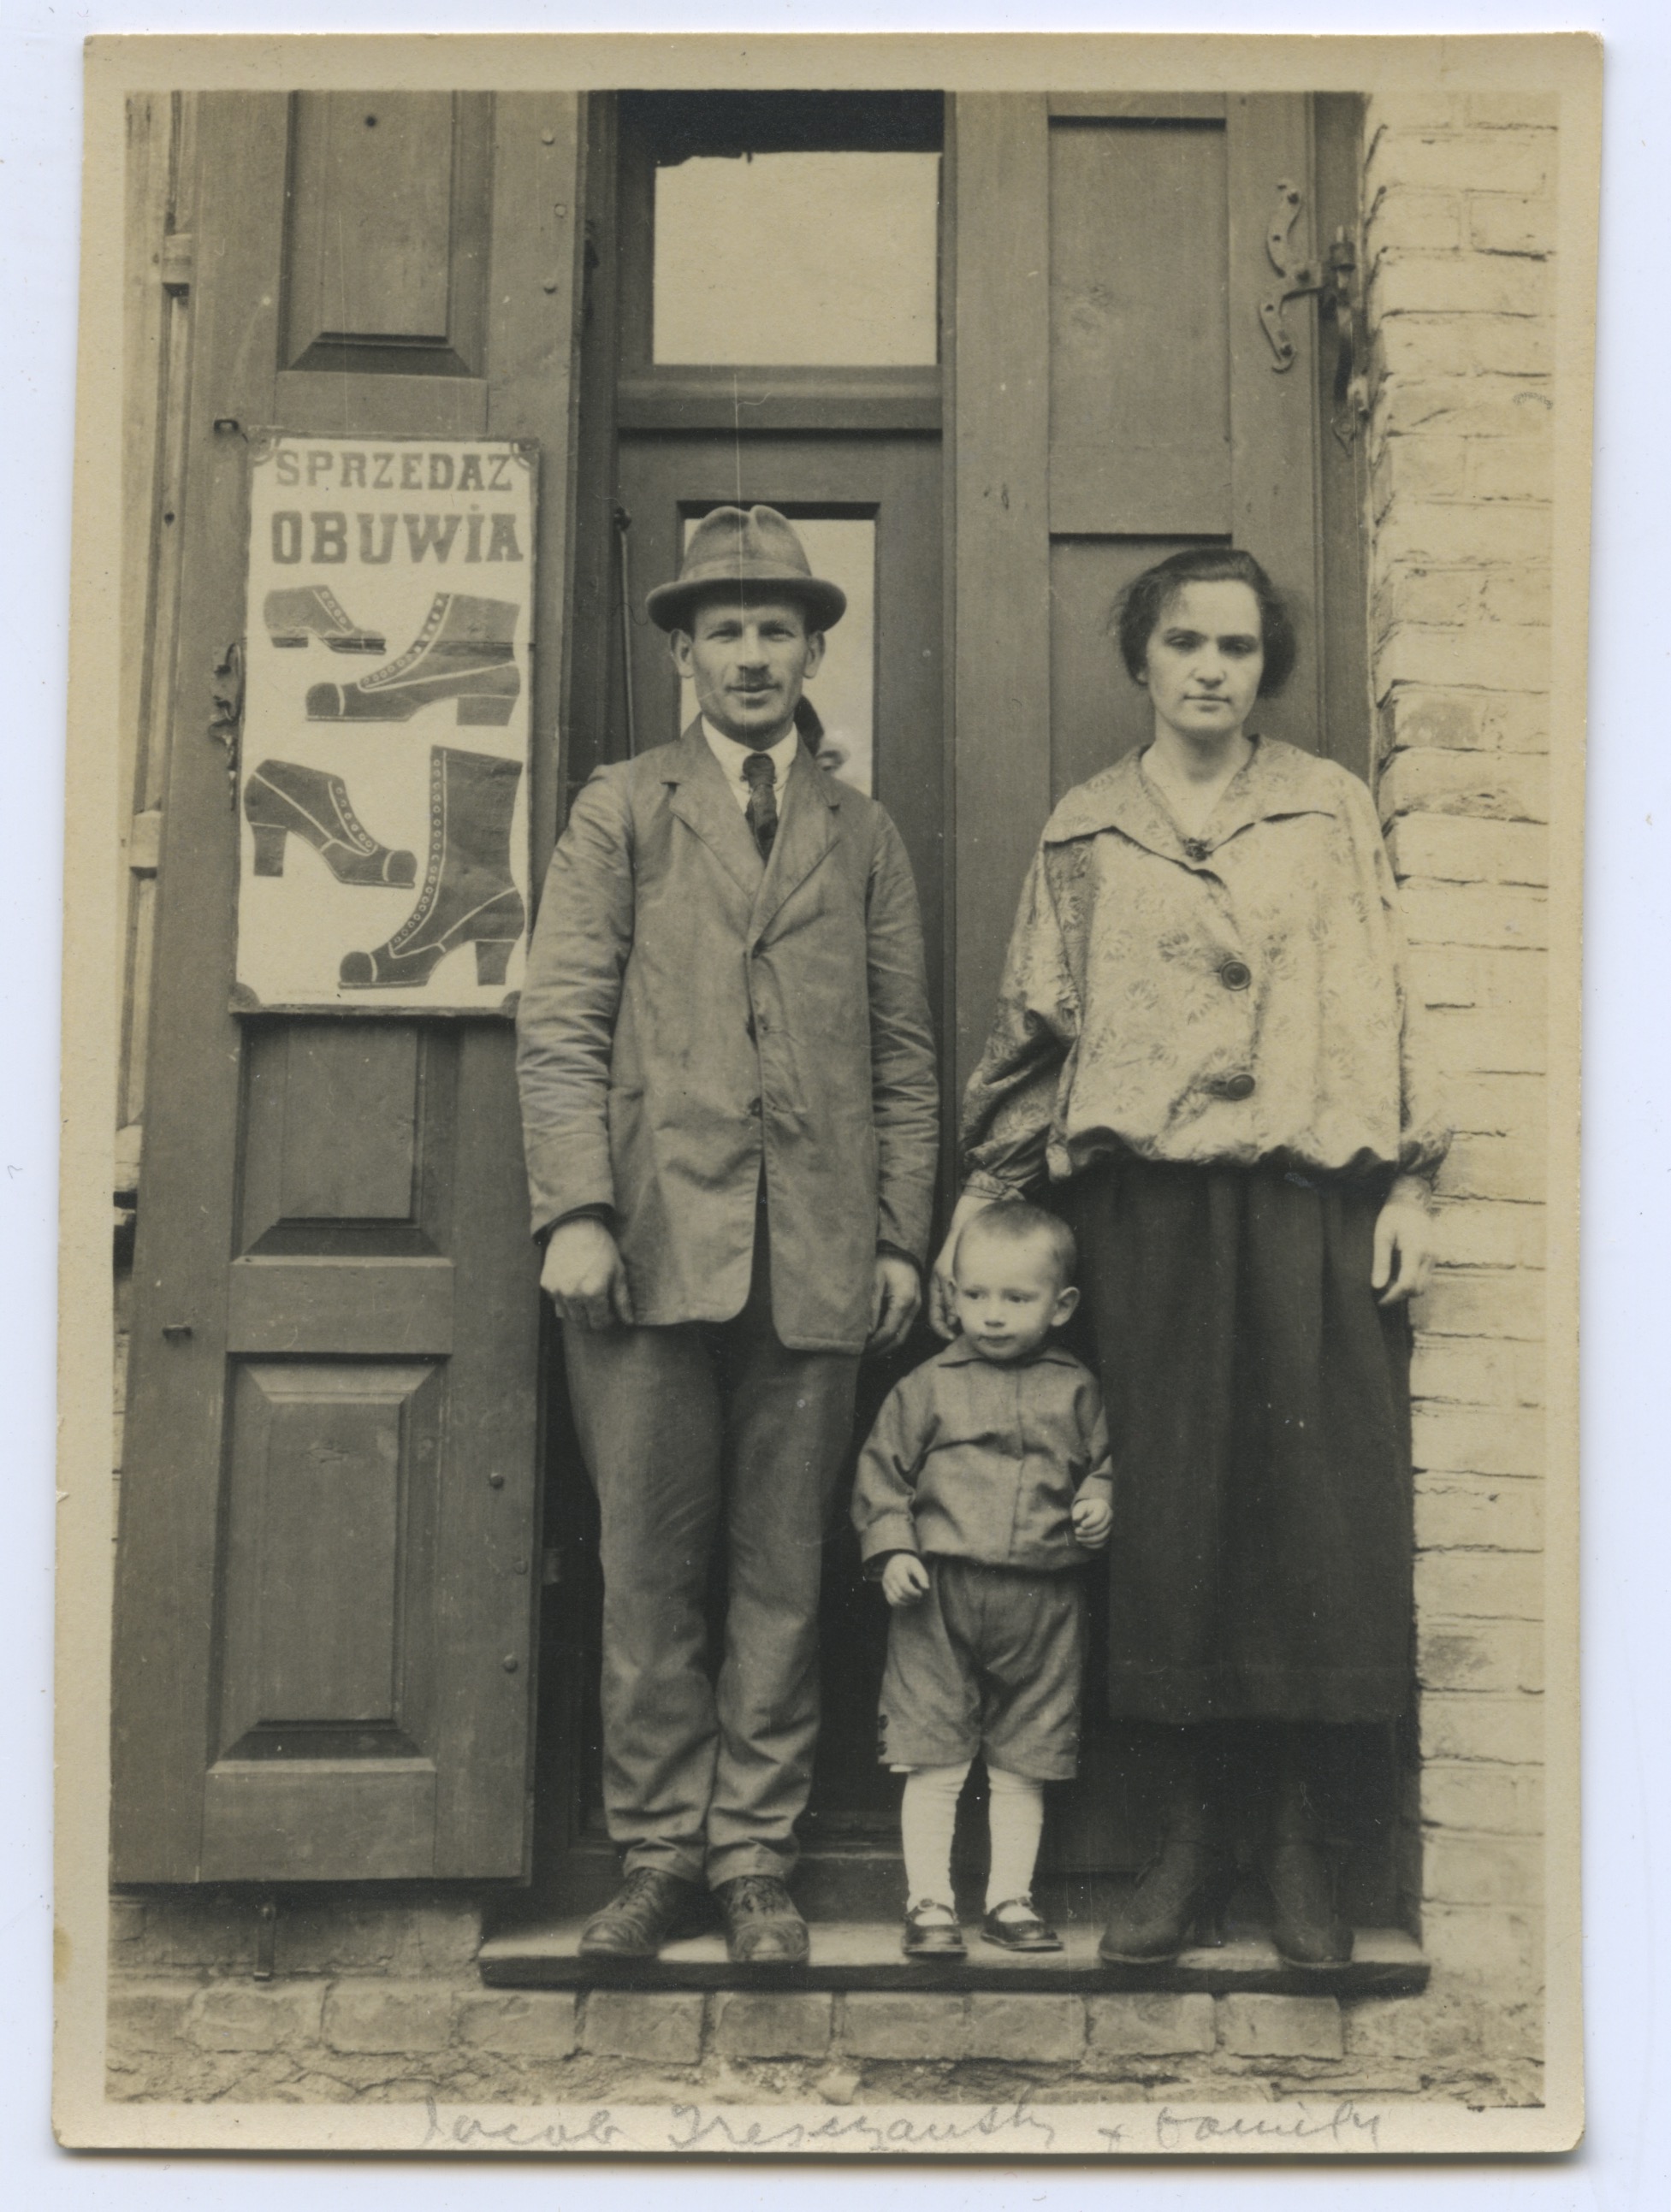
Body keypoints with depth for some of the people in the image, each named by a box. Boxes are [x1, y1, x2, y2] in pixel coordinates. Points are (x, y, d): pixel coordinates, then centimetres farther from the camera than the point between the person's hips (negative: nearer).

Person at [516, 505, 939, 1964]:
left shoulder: (864, 838, 16)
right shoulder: (620, 812, 10)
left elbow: (906, 1055, 14)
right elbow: (562, 1025, 2)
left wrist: (903, 1236, 5)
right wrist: (576, 1213, -9)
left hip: (817, 1257, 2)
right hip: (654, 1242, -1)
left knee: (783, 1568, 4)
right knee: (648, 1561, 2)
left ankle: (757, 1858, 14)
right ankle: (661, 1847, 14)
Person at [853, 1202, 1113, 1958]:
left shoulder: (1076, 1390, 7)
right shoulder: (928, 1387, 2)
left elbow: (1104, 1461, 16)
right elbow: (882, 1470, 4)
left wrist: (1100, 1501, -4)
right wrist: (891, 1549, -7)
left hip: (1043, 1603, 2)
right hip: (940, 1594, -2)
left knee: (1023, 1767, 10)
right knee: (934, 1764, 0)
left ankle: (1010, 1898, 22)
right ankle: (929, 1903, 10)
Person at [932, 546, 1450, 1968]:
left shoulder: (1334, 810, 10)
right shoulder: (1085, 832, 12)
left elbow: (1388, 1002, 7)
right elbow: (1035, 1027, 13)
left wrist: (1409, 1183, 0)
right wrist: (984, 1193, 8)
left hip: (1311, 1200, 0)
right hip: (1149, 1206, 1)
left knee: (1320, 1512, -2)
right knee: (1166, 1513, 1)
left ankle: (1300, 1845, 9)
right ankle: (1190, 1838, 12)